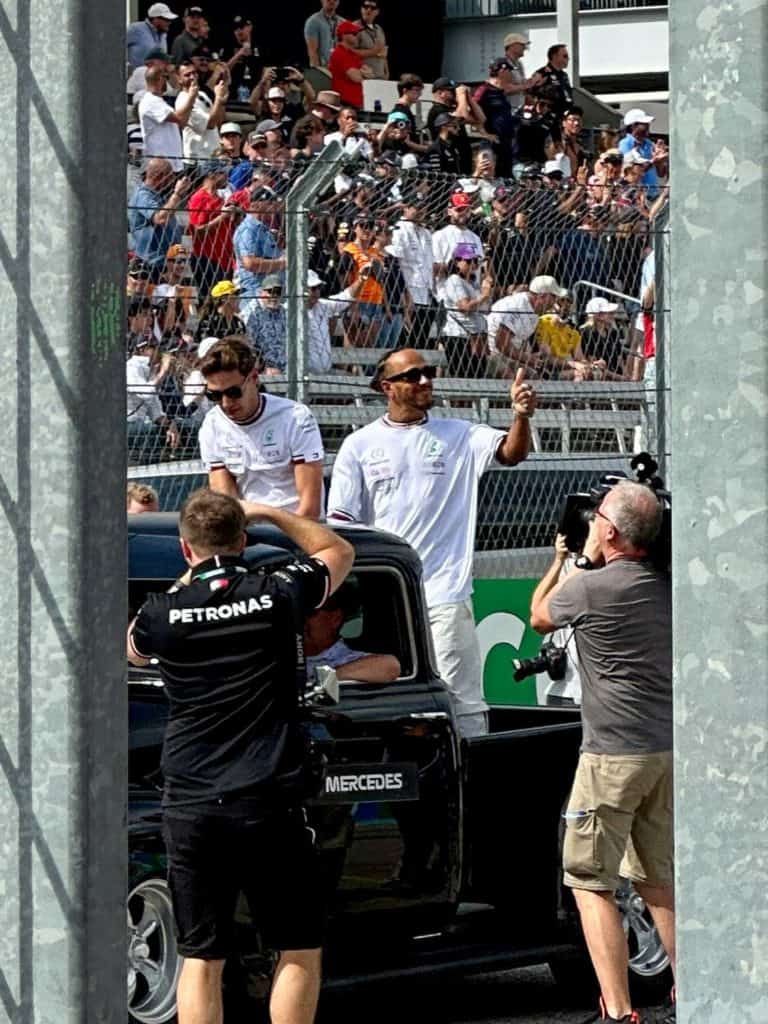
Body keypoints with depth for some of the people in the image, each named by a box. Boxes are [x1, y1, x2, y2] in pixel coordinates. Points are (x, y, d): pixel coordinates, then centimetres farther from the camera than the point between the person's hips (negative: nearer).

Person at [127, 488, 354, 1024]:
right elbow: (339, 551, 19)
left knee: (201, 958, 6)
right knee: (300, 951, 9)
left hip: (190, 809, 1)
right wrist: (270, 513, 25)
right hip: (270, 801, -1)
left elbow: (133, 651, 25)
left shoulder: (164, 612, -1)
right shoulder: (279, 596, -3)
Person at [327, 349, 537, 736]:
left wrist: (521, 416, -31)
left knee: (462, 698, -6)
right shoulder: (359, 446, 7)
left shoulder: (458, 436, 6)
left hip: (444, 593, -1)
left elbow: (511, 453, -11)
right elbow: (340, 524, 4)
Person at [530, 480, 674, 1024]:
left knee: (591, 881, -1)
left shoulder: (591, 587, -15)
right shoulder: (669, 585, 4)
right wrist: (592, 565, 22)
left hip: (615, 754, -7)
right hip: (671, 749, 7)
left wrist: (579, 560, 16)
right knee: (657, 877, 20)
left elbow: (540, 616, 7)